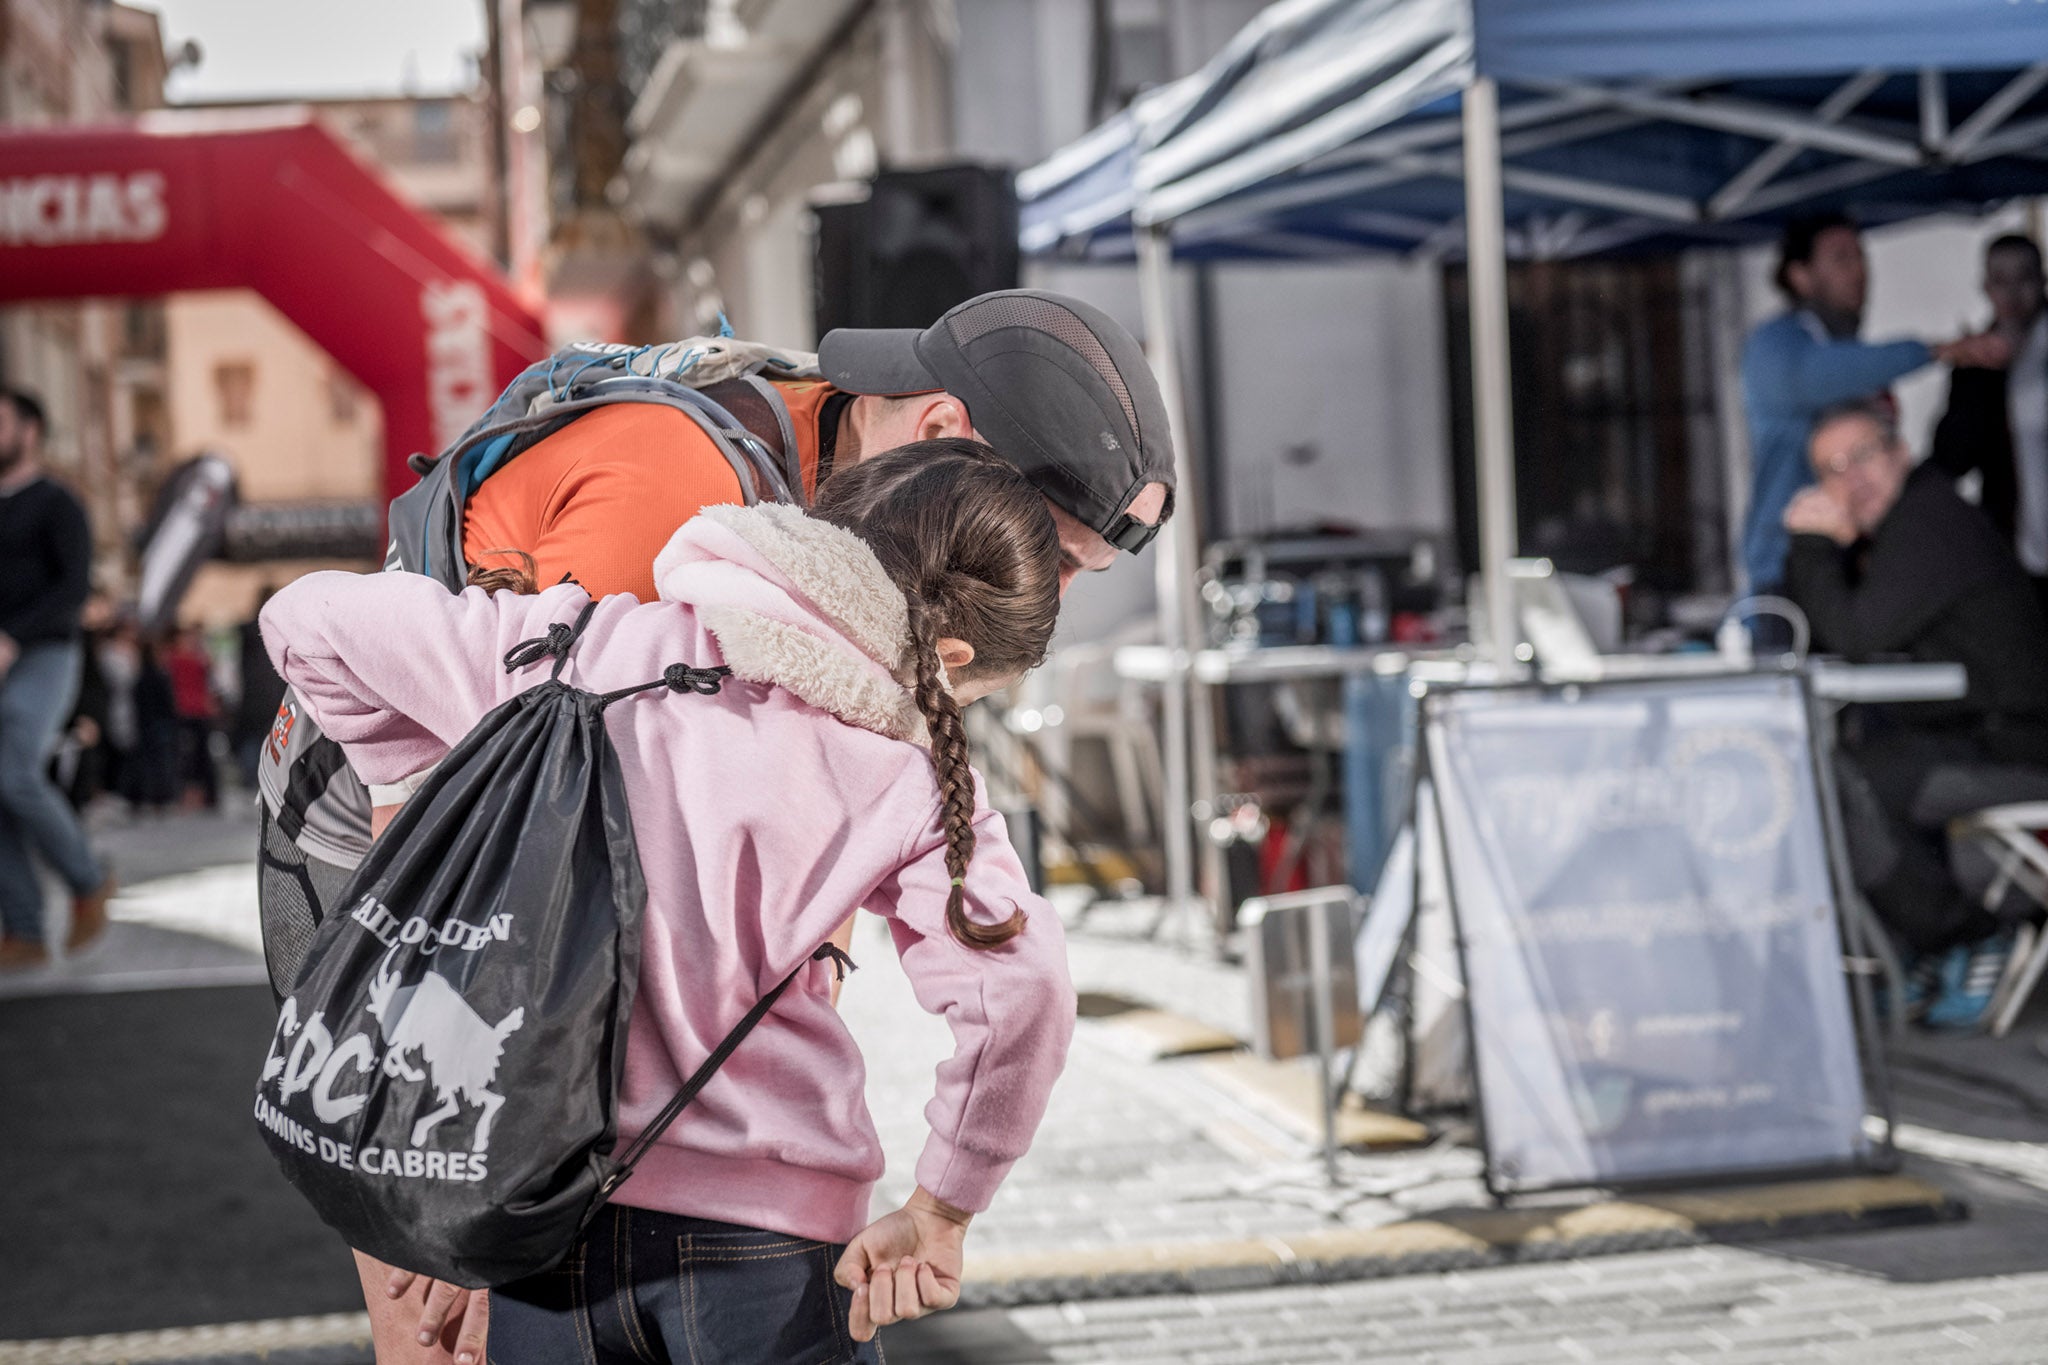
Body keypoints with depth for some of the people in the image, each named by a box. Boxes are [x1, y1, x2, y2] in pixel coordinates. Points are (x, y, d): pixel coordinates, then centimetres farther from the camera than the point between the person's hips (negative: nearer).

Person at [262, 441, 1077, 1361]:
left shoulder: (585, 650, -1)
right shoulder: (911, 777, -6)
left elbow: (310, 622, 4)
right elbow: (1018, 989, -19)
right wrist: (939, 1214, -5)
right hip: (761, 1234, -2)